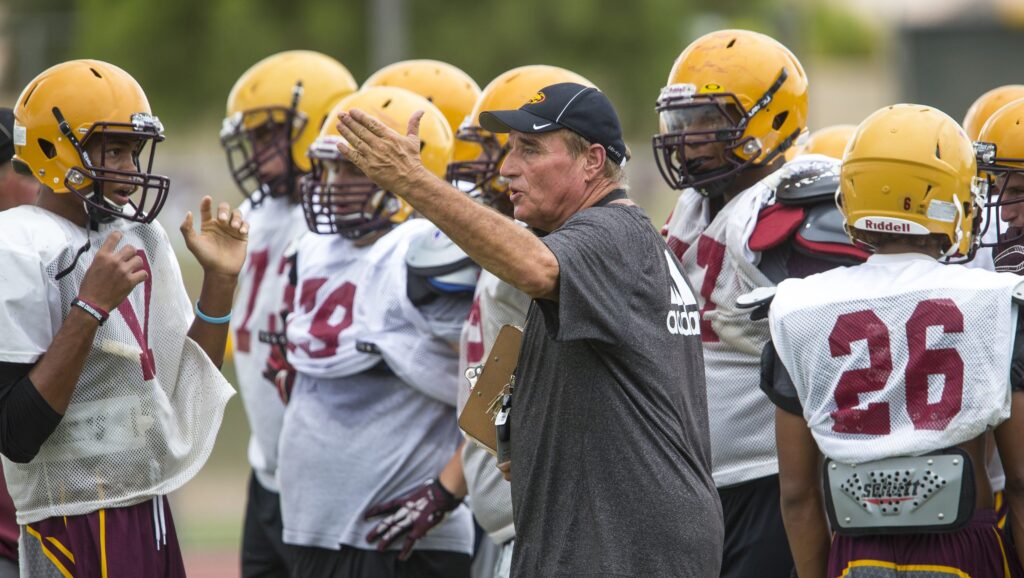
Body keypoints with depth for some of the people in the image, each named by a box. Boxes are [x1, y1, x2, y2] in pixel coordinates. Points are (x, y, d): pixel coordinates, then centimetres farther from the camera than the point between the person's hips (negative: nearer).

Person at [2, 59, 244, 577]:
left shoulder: (141, 237, 11)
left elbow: (188, 385, 16)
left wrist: (219, 279, 6)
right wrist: (90, 308, -22)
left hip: (150, 515, 8)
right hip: (76, 529, -8)